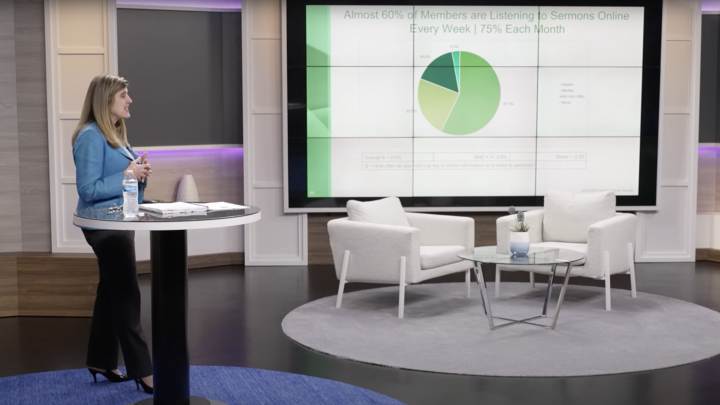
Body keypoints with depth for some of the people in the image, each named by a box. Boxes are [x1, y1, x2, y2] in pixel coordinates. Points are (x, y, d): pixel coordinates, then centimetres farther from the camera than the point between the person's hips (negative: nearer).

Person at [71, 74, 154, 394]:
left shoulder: (115, 134, 12)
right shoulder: (91, 136, -17)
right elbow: (89, 190, -22)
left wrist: (141, 175, 0)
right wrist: (126, 175, -21)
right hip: (104, 226, -10)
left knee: (111, 293, 15)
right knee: (127, 296, -6)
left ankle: (101, 361, 26)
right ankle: (141, 371, 0)